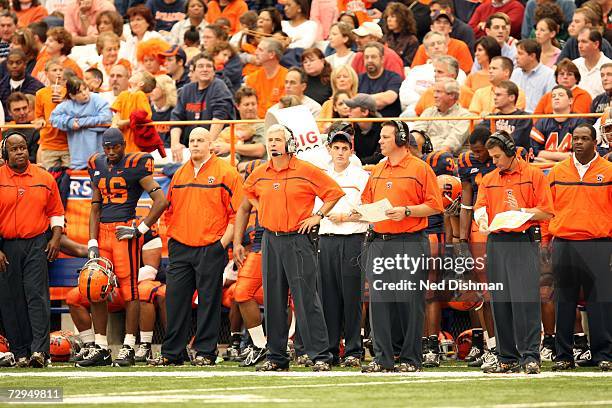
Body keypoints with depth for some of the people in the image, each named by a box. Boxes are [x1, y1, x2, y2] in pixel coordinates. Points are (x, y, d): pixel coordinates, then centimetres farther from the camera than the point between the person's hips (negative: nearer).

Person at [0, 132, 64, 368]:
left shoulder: (44, 178, 8)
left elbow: (56, 212, 16)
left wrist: (56, 238, 2)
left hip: (37, 245, 0)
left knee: (37, 295, -10)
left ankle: (39, 350, -16)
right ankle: (20, 352, 10)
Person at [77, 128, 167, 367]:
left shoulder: (135, 166, -5)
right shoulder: (97, 166, 14)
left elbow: (161, 201, -9)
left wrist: (139, 230, -10)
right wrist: (92, 243, 8)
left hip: (124, 231, -7)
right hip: (102, 231, 7)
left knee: (129, 289, -5)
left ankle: (128, 348, -2)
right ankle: (101, 349, 10)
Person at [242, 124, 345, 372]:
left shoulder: (306, 171, -5)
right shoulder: (259, 175, 10)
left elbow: (334, 192, -1)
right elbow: (248, 191, 31)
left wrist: (318, 216, -5)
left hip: (297, 240, -5)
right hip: (270, 240, 5)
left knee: (306, 299, -9)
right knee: (273, 300, 7)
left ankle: (321, 356, -8)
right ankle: (276, 357, 13)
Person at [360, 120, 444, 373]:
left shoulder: (420, 168, -2)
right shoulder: (377, 171, 17)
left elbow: (434, 205, -6)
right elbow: (366, 201, 25)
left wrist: (406, 211, -16)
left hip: (410, 244, -6)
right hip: (379, 243, 6)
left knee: (409, 301, -3)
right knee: (379, 300, 2)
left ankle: (411, 359, 3)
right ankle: (382, 359, 6)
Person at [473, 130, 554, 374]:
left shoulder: (533, 175, 2)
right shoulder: (489, 180, 17)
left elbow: (546, 212, -1)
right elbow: (480, 207, 11)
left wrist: (521, 211, -15)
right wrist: (481, 219, -11)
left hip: (523, 242, -5)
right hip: (496, 242, 5)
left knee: (525, 300, -12)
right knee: (500, 303, 4)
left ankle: (530, 356, -11)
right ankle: (507, 359, 9)